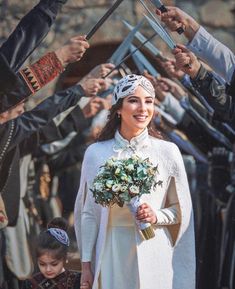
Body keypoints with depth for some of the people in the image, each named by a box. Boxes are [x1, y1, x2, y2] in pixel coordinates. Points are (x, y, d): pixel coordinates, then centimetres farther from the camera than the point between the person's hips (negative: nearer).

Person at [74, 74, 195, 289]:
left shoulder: (168, 152, 1)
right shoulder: (96, 153, 2)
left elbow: (182, 212, 7)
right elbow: (89, 213, 5)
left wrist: (157, 216, -12)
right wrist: (86, 263, 3)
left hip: (153, 253, 0)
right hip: (111, 253, 0)